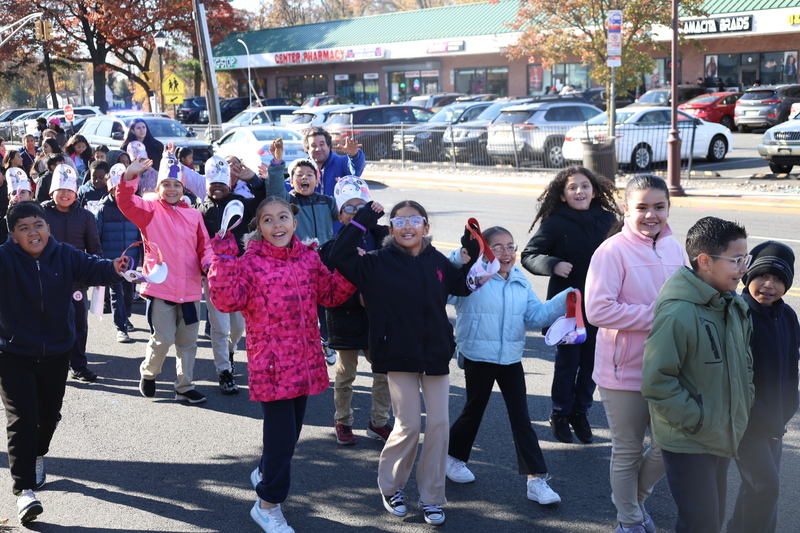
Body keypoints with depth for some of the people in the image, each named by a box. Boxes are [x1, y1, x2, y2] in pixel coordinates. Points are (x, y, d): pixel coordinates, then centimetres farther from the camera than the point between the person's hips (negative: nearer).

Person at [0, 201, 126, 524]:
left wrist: (114, 268, -27)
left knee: (49, 413, 20)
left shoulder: (64, 255, -4)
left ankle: (37, 455, 51)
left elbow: (92, 269, -7)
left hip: (56, 352, 4)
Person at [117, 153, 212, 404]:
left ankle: (185, 387, 24)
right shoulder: (149, 210, 0)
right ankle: (148, 372, 25)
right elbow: (125, 202, -16)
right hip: (161, 288, -4)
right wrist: (130, 177, -30)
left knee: (187, 341, 11)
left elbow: (204, 247, 10)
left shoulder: (194, 215, 9)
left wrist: (208, 265, -9)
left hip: (190, 288, 4)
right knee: (163, 339, -4)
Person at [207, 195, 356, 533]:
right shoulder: (250, 263, -10)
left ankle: (264, 474, 49)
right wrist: (224, 258, -28)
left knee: (292, 429, 20)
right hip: (271, 364, -6)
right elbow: (226, 301, -23)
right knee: (282, 434, -3)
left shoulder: (309, 257, 5)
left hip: (304, 361, 6)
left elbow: (331, 295, 14)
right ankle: (268, 506, 18)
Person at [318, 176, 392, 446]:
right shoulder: (331, 248, -9)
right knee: (345, 375, 11)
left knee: (385, 371, 7)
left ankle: (378, 422, 26)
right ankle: (342, 422, 30)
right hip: (346, 320, -2)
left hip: (377, 319, 3)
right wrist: (357, 297, -23)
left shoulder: (382, 239, -1)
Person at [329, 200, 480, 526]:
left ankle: (431, 497, 17)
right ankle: (389, 486, 24)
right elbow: (339, 258, -17)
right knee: (409, 425, -1)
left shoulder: (437, 261, 4)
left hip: (436, 353, 4)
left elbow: (461, 286, 20)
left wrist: (472, 256, 6)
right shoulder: (378, 264, -6)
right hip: (399, 355, -3)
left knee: (439, 424, 3)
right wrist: (360, 223, -19)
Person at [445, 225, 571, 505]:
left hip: (511, 359, 5)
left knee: (521, 418, 4)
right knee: (473, 411, 13)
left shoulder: (520, 281, 6)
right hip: (478, 358, -4)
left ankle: (536, 479, 6)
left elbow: (537, 314, 4)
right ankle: (453, 456, 38)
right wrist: (461, 258, -39)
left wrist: (566, 299, -7)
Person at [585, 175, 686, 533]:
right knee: (628, 452, 11)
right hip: (625, 372, -5)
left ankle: (634, 496, 41)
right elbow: (597, 310, -25)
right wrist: (657, 316, -24)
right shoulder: (613, 251, -17)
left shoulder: (674, 249, 3)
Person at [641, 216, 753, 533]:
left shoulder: (734, 306, 2)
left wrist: (745, 401, 8)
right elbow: (656, 383, -25)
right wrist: (696, 420, -19)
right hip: (689, 443, -8)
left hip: (723, 437, 8)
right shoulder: (677, 314, -25)